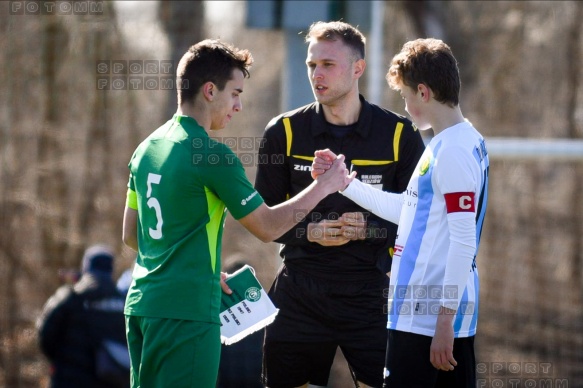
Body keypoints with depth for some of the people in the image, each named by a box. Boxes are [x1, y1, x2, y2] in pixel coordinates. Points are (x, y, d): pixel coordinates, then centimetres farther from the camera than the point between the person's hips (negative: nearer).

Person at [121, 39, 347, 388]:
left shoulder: (147, 149, 12)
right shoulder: (212, 155, -13)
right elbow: (268, 227, -8)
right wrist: (324, 186, 4)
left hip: (141, 304, 8)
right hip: (187, 312, -8)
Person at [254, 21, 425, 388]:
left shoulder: (399, 134, -1)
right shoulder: (284, 132, 3)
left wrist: (369, 228, -16)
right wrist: (309, 231, -13)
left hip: (370, 298, -2)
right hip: (300, 297, 2)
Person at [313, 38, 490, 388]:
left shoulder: (452, 152, -16)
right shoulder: (461, 142, 15)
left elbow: (463, 241, -20)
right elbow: (408, 209, 24)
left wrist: (445, 318, -21)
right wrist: (345, 182, 24)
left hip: (427, 316, -10)